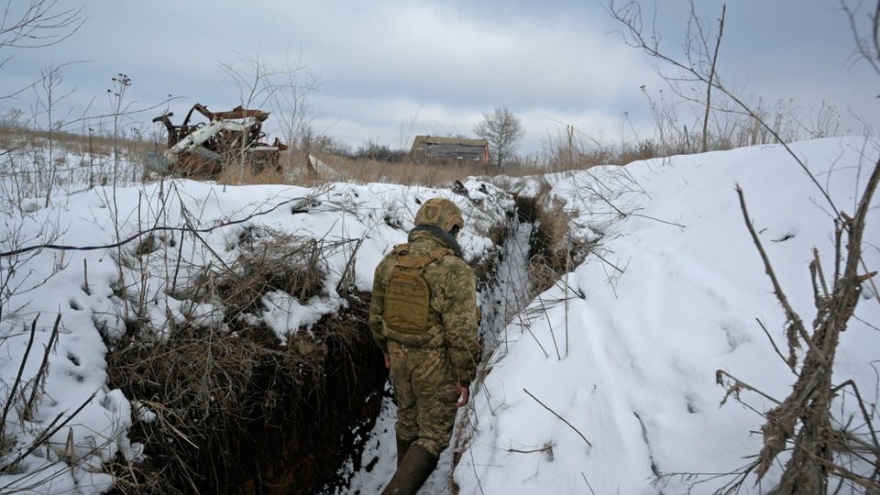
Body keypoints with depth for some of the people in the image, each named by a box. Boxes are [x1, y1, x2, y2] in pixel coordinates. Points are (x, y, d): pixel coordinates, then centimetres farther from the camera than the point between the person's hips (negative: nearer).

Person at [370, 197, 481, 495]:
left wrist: (387, 350, 20)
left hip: (401, 356, 6)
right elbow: (462, 333, -23)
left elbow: (377, 314, 5)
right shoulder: (455, 271, -23)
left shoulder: (390, 262, -4)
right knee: (434, 435, 9)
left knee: (409, 419, 26)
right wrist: (465, 378, -11)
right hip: (437, 364, -6)